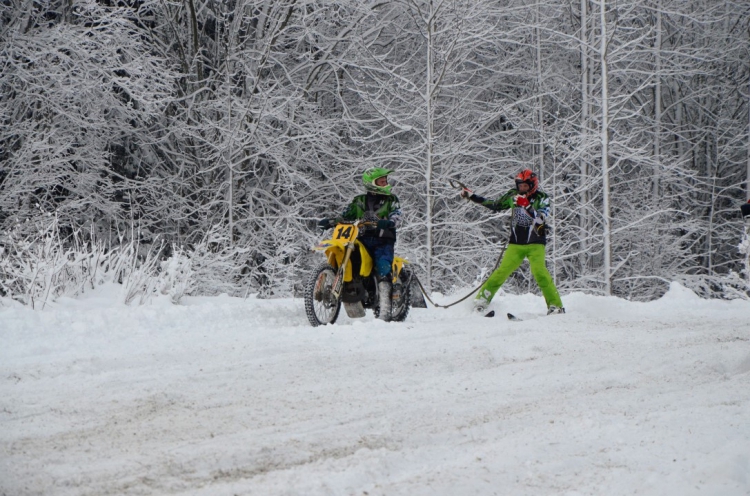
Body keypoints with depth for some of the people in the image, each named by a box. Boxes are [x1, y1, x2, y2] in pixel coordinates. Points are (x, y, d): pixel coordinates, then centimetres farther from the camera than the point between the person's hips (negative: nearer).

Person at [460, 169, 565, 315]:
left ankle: (555, 305, -17)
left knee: (539, 271, -21)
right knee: (502, 271, -7)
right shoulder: (513, 195, 6)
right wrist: (471, 196, 20)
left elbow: (541, 218, -21)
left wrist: (526, 205, -32)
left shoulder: (542, 198, -5)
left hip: (535, 244, -3)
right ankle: (482, 299, 4)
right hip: (516, 244, 3)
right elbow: (495, 205, 20)